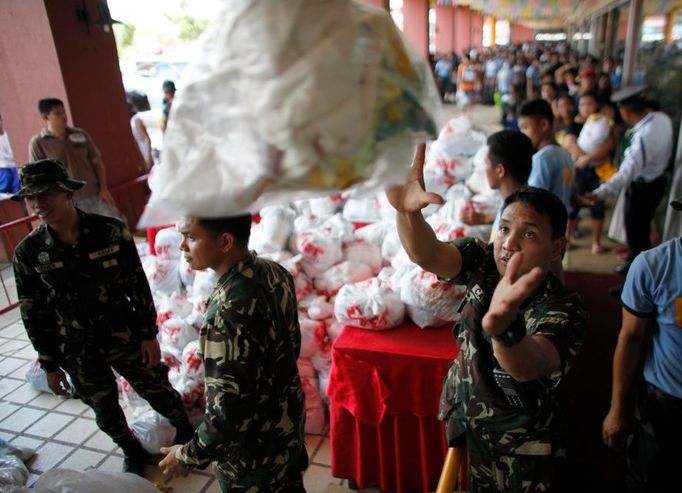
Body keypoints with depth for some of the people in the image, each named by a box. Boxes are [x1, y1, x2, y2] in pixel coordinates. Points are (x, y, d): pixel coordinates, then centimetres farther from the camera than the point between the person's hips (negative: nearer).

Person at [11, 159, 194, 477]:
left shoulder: (111, 231, -17)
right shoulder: (28, 253, -12)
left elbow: (138, 285, -8)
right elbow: (33, 313, -2)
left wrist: (149, 334, -5)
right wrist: (50, 365, 3)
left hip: (125, 338, -1)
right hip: (78, 352, 2)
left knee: (158, 392, 15)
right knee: (105, 411, 20)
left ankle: (187, 436, 44)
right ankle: (133, 453, 49)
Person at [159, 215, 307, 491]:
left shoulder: (228, 311, -35)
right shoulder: (274, 272, -10)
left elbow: (227, 411, -29)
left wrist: (189, 456, -12)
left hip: (255, 449, -7)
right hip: (288, 419, 7)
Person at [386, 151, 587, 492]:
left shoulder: (564, 310, -27)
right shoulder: (483, 262, -16)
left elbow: (529, 367, -47)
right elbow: (427, 254, -35)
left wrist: (503, 327, -71)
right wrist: (407, 210, -57)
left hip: (520, 445, -3)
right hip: (463, 418, 3)